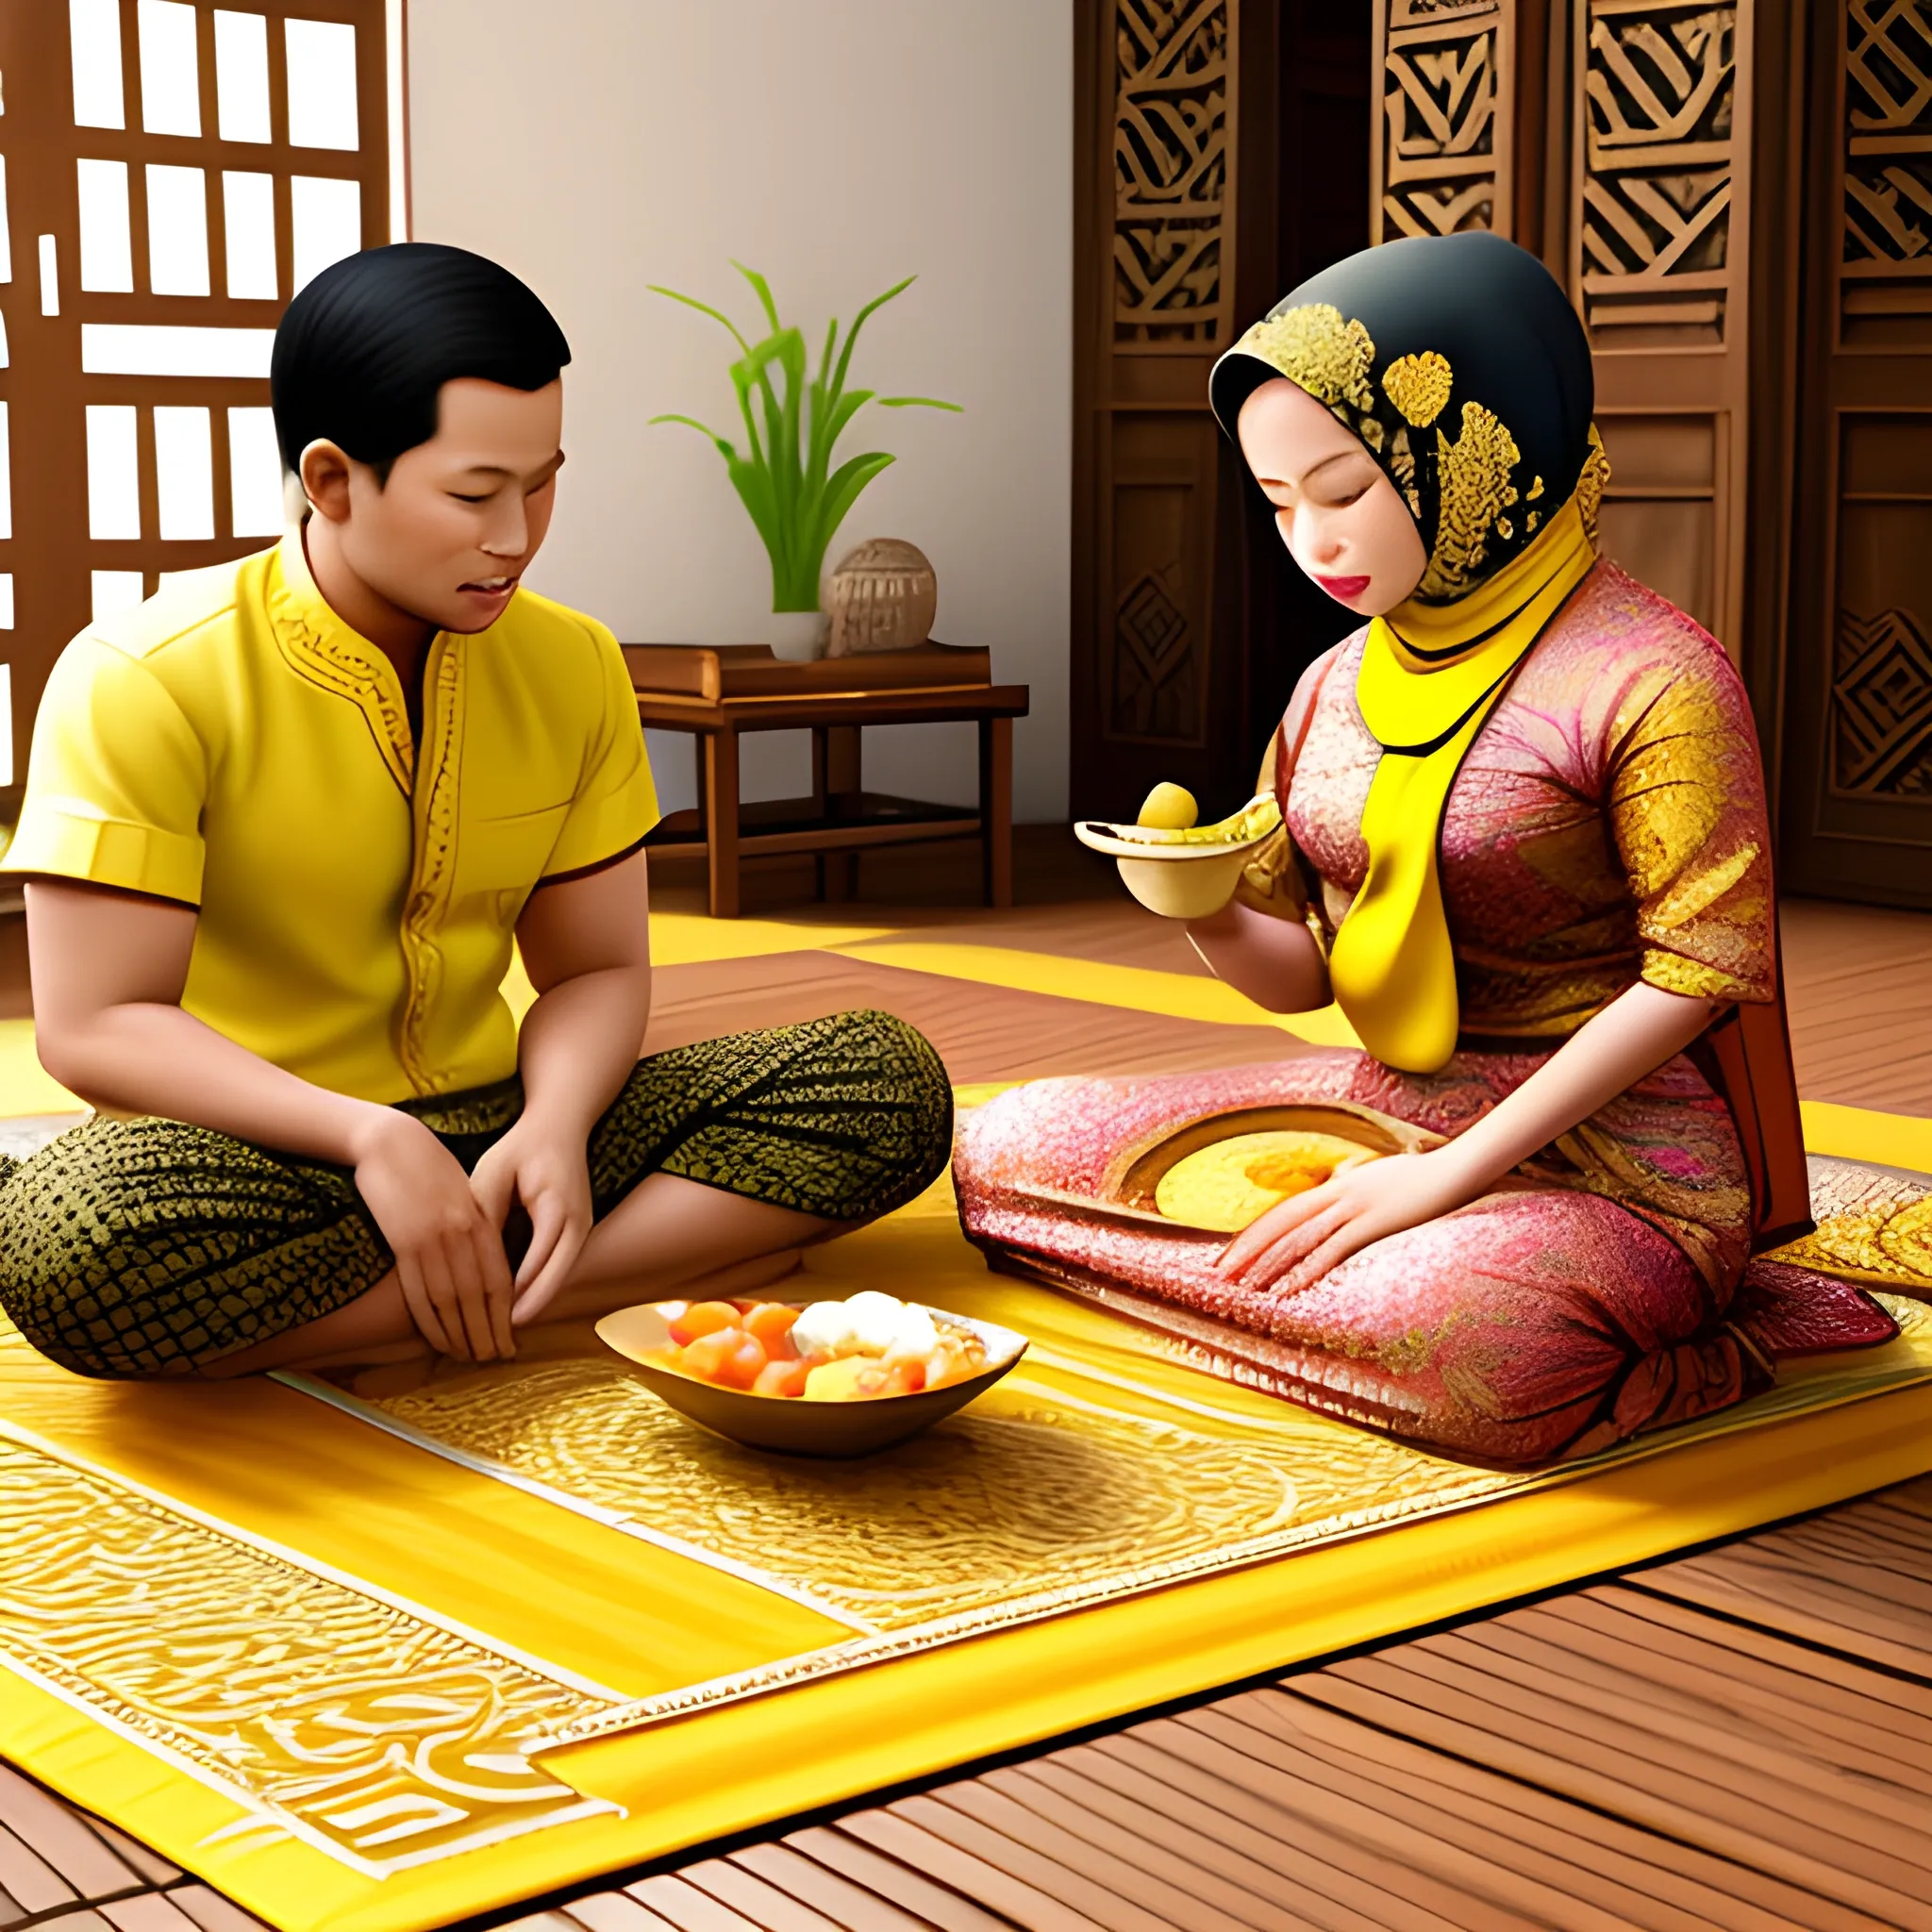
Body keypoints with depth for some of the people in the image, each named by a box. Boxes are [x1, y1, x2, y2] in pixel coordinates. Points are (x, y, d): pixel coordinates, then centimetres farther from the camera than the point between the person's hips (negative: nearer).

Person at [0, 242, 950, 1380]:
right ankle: (677, 1256, -26)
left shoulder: (572, 667, 4)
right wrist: (371, 1138, -28)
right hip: (255, 1152, -4)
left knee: (889, 1082, -13)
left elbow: (597, 969, 6)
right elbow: (94, 1027, -15)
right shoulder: (145, 681, -12)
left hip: (491, 1128, 5)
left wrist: (552, 1127, -17)